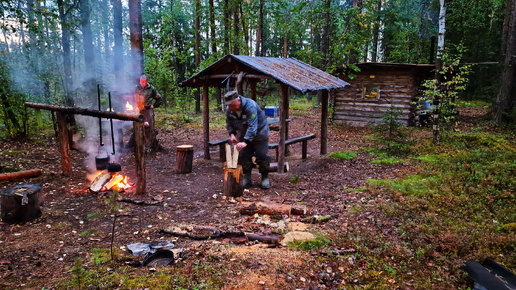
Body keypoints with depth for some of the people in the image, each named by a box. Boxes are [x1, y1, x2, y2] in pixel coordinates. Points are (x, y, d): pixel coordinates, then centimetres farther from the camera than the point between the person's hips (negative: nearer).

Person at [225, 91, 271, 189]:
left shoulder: (250, 106, -35)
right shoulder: (229, 110, -12)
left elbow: (252, 126, -42)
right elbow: (229, 124, 5)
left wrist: (245, 142, -51)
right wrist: (232, 134, -16)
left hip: (259, 132, -6)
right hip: (243, 134, 6)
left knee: (262, 155, -2)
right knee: (243, 156, 3)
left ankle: (265, 178, 14)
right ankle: (247, 178, 16)